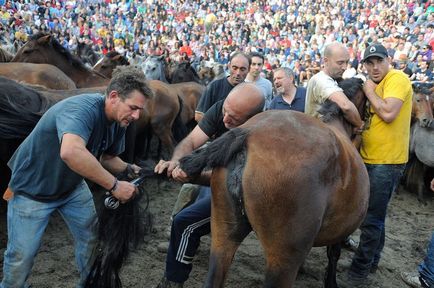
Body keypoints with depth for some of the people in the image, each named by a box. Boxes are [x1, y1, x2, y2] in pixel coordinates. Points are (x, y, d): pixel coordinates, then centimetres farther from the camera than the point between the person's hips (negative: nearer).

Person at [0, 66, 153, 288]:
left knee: (92, 238, 10)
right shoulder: (82, 109, -35)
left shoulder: (118, 120, -9)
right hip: (33, 187, -7)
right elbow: (71, 152, -55)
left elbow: (107, 158, 6)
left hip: (72, 186, 7)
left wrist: (128, 169, -15)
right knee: (22, 254, 3)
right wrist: (114, 185, -45)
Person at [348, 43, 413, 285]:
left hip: (386, 161, -9)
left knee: (371, 218, -3)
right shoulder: (377, 84, 15)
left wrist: (370, 92, -12)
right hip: (372, 159, 9)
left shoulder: (397, 78, -12)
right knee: (375, 215, 19)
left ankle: (360, 268, 9)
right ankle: (371, 261, 33)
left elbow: (388, 113, -26)